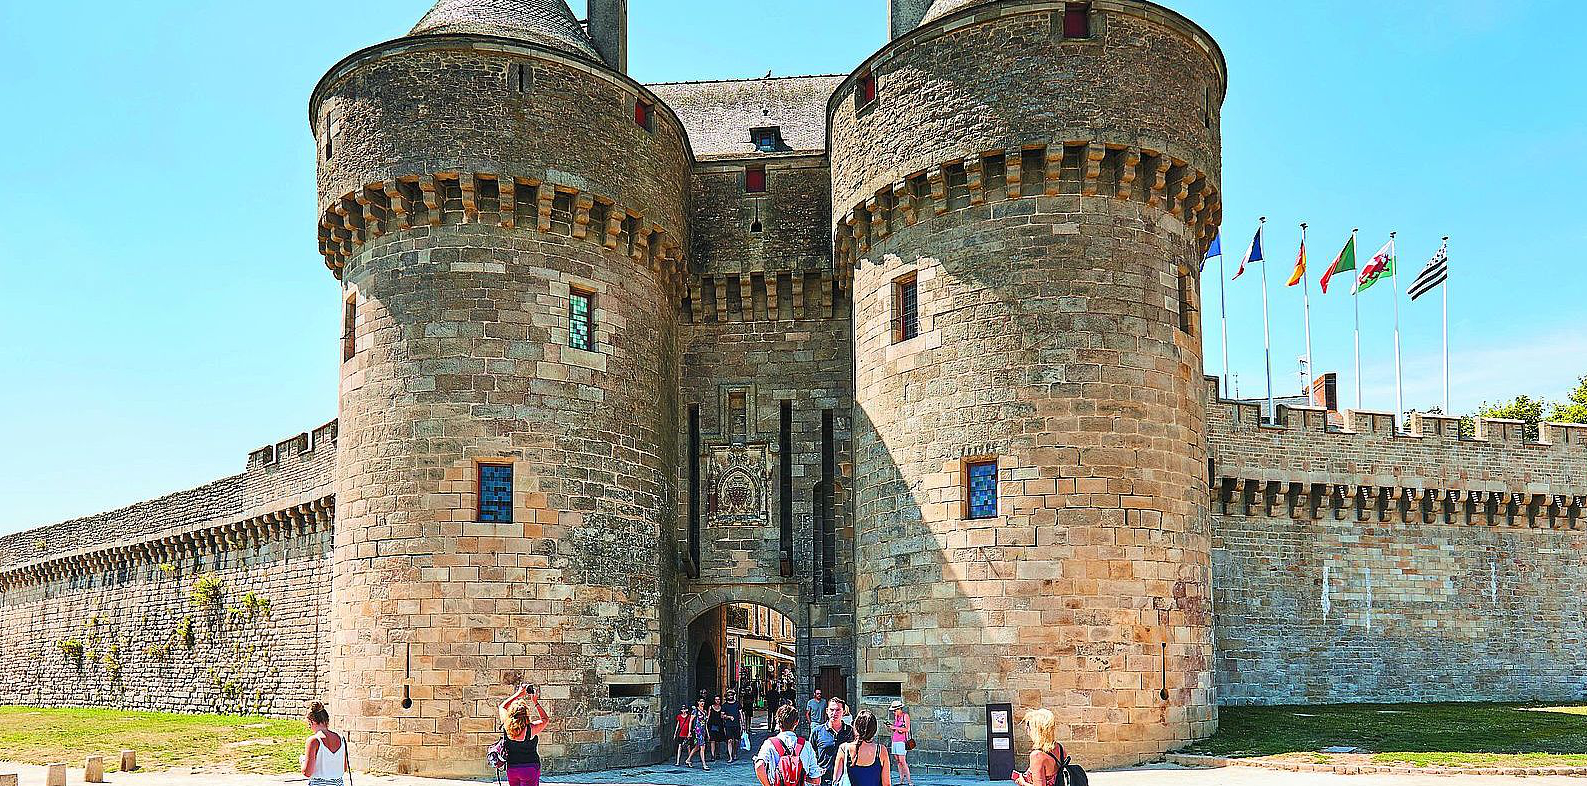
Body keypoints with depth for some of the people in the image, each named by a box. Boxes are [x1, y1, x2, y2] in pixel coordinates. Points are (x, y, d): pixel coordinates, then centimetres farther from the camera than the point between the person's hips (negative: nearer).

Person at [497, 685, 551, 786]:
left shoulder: (507, 726, -9)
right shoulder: (531, 729, -19)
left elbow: (502, 707, 10)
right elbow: (545, 719, 2)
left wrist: (518, 694, 13)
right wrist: (536, 703, 2)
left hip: (511, 769, 5)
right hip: (529, 769, -4)